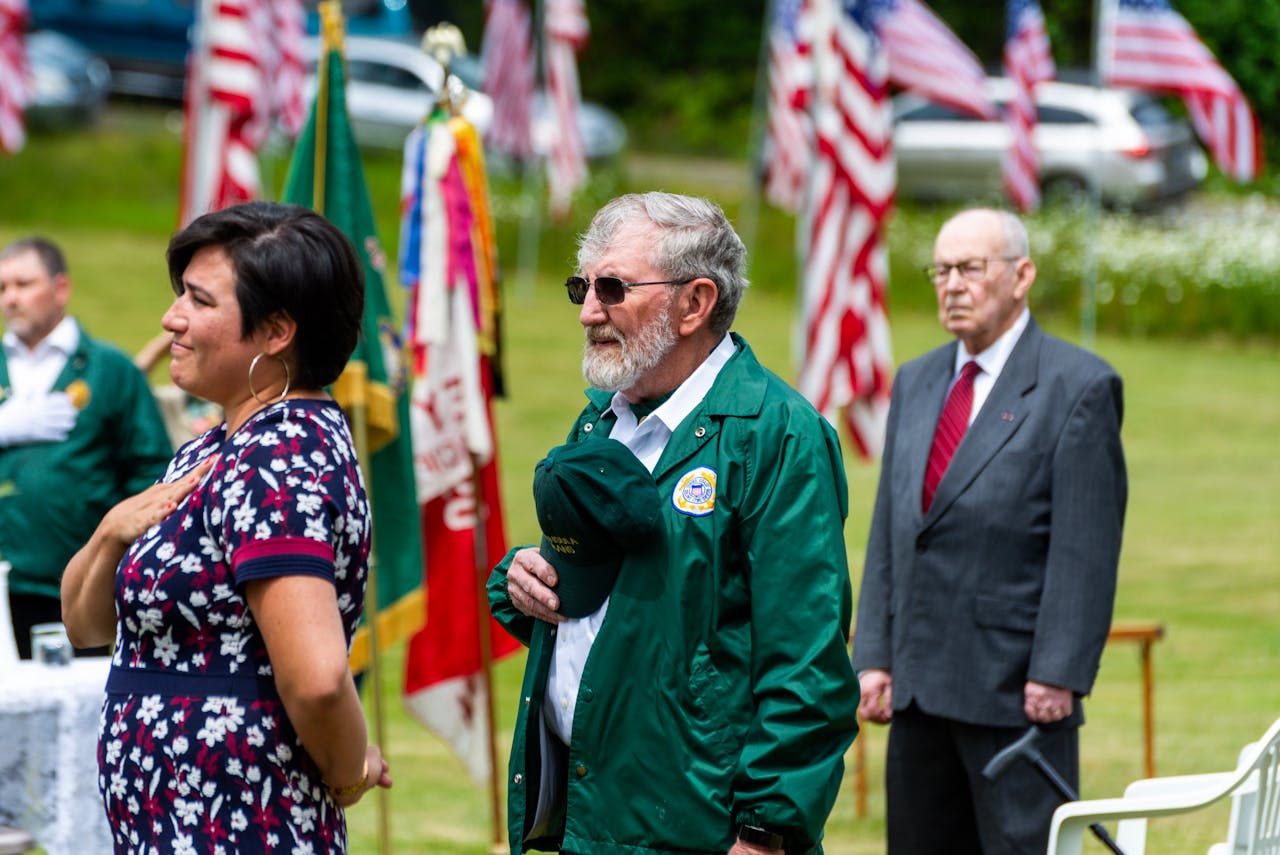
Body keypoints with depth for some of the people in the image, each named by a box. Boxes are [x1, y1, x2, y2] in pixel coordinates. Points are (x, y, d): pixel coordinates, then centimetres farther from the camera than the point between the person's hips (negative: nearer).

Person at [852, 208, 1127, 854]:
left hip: (1018, 696, -7)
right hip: (919, 690, 7)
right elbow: (889, 530, 16)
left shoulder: (1078, 386, -5)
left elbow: (1086, 551, -10)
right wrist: (874, 656, 8)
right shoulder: (915, 383, 16)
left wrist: (1057, 675, -16)